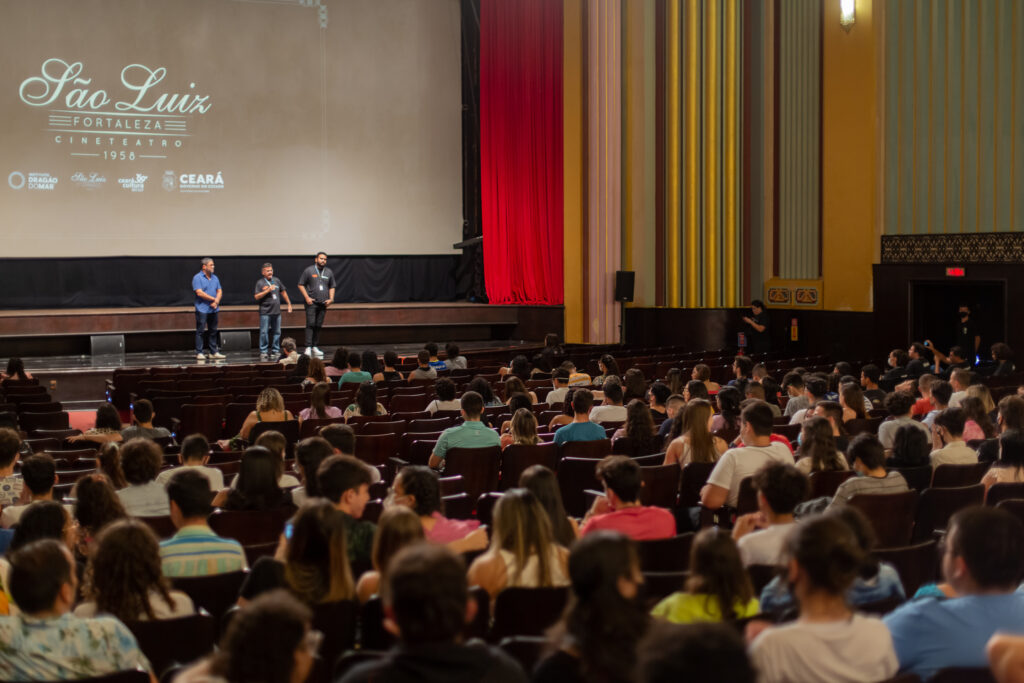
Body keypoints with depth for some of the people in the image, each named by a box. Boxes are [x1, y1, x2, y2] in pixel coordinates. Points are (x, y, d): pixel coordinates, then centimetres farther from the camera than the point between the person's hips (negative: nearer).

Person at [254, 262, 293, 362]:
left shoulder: (277, 280, 12)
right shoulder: (260, 283, -3)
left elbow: (283, 292, 22)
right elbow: (256, 297, -10)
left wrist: (289, 304, 23)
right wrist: (267, 290, -18)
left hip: (276, 311, 5)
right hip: (265, 312, -5)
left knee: (277, 332, 8)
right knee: (264, 332, -5)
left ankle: (275, 351, 17)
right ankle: (263, 352, -1)